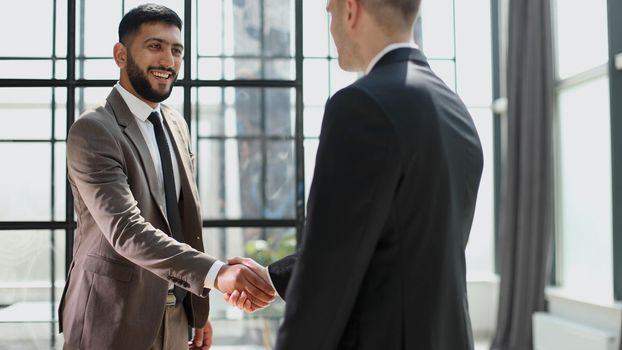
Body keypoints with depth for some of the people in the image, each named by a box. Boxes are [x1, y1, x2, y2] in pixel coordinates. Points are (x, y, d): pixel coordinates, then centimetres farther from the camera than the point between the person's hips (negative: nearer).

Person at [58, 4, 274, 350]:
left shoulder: (177, 125, 8)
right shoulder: (93, 130, -16)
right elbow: (126, 230, -27)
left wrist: (199, 312, 11)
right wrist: (216, 273, -38)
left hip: (173, 319, 7)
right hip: (112, 322, -6)